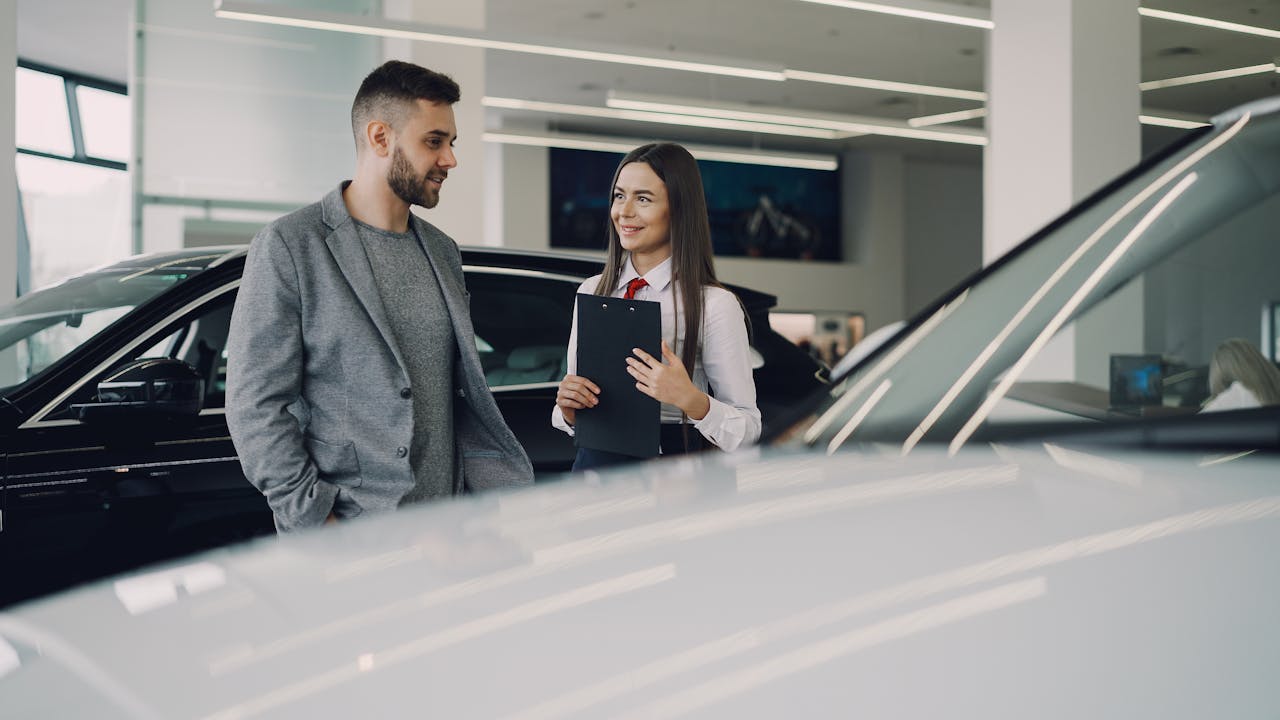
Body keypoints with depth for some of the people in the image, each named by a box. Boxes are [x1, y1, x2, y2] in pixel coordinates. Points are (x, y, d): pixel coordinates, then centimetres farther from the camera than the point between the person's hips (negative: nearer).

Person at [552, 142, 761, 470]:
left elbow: (747, 431, -9)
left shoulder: (714, 305, -9)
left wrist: (689, 399, -24)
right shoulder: (591, 291, 8)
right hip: (593, 463, 4)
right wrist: (568, 407, -7)